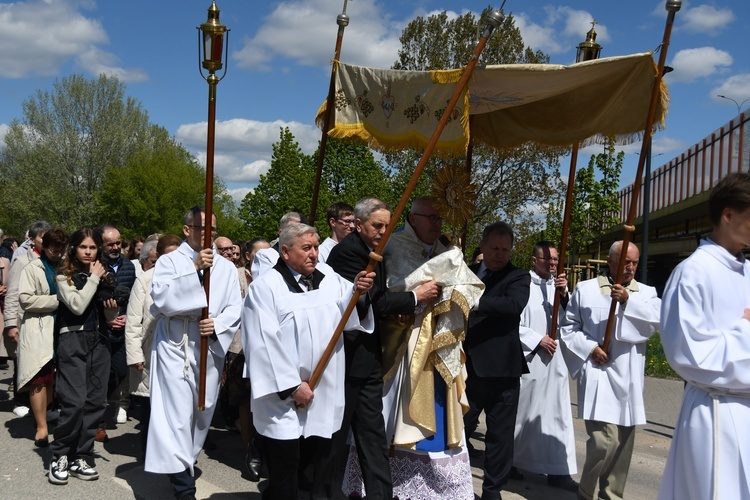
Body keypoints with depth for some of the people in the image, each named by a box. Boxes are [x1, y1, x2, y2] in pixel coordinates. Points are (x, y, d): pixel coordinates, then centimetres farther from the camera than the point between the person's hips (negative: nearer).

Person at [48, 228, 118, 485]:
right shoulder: (64, 277, 0)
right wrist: (93, 278, -10)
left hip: (98, 341, 5)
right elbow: (77, 305, -16)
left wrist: (112, 308, -1)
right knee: (75, 401, -13)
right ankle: (60, 456, 4)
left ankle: (80, 458, 13)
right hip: (73, 341, -5)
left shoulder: (104, 275, 14)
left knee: (95, 402, 3)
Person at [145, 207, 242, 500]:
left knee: (201, 413, 14)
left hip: (211, 349, 4)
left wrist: (218, 324, -16)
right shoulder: (169, 261, 1)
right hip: (174, 349, -4)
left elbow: (235, 308, 4)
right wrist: (194, 269, -21)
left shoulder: (226, 268, 10)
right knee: (177, 416, -9)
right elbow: (160, 298, -16)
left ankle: (185, 464, 36)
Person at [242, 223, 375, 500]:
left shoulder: (327, 276, 6)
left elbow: (345, 313, -6)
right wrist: (292, 387, -14)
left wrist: (358, 290, -28)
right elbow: (265, 342, -13)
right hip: (284, 396, -4)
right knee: (285, 467, 4)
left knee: (320, 466, 14)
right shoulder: (265, 286, -8)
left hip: (326, 393, 5)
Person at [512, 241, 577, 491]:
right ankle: (508, 462, 24)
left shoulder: (559, 286, 8)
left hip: (555, 359, 5)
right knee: (522, 412, 7)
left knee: (556, 414, 4)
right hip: (528, 358, -5)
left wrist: (563, 295, -13)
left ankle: (558, 470, 9)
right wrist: (538, 340, -13)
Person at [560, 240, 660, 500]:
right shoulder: (586, 289, 5)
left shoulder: (647, 292, 10)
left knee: (624, 440, 8)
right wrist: (589, 348, -9)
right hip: (599, 371, -3)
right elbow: (568, 327, 5)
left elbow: (657, 321, -9)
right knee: (605, 439, -13)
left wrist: (628, 302, -20)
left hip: (629, 377, 4)